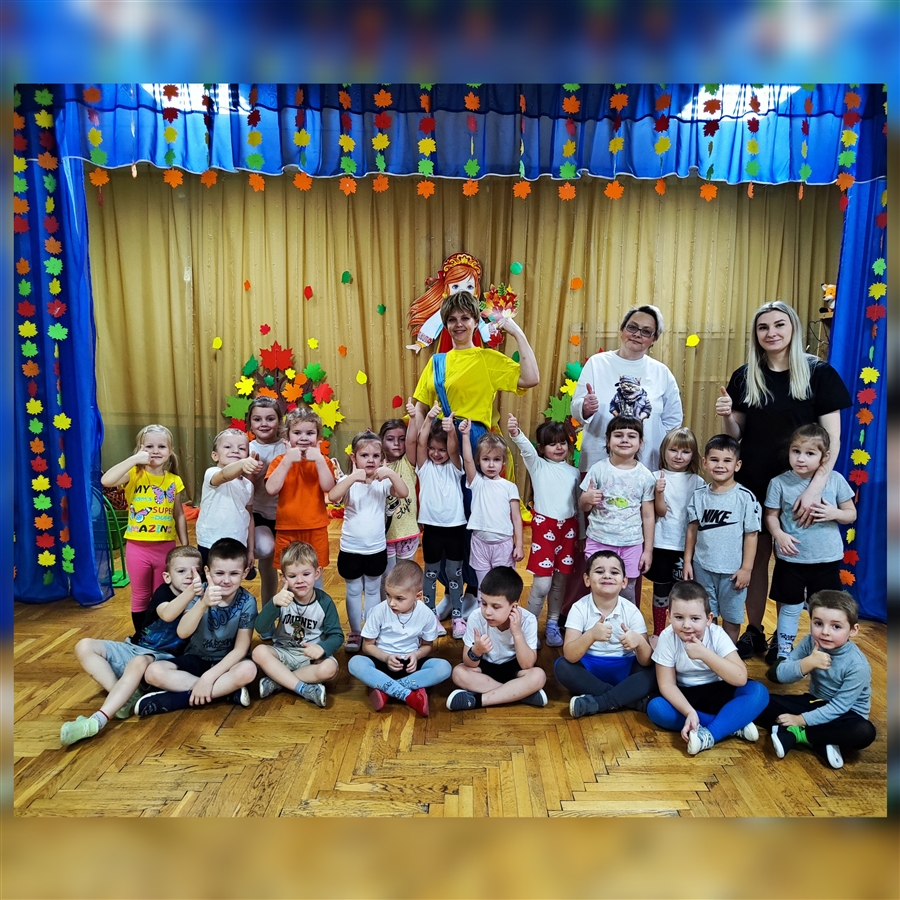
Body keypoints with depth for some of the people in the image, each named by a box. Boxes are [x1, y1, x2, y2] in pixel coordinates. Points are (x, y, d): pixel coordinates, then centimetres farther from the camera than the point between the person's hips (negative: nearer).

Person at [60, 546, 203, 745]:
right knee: (84, 646, -13)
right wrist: (190, 592, -53)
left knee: (139, 663, -38)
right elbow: (167, 614, -33)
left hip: (162, 658, -3)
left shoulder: (198, 599, -2)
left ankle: (97, 721, -43)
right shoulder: (163, 592, -8)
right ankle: (127, 697, -22)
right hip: (134, 648, 4)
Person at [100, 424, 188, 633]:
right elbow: (106, 480, -28)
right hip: (138, 547, -2)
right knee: (140, 597, 13)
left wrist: (185, 546, 5)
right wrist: (134, 459, -25)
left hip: (166, 546, 2)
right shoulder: (134, 474, -7)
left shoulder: (174, 481, 1)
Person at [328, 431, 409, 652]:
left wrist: (391, 473, -35)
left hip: (376, 548, 1)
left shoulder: (383, 482, -6)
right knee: (354, 591, 13)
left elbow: (404, 493, -22)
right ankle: (355, 633, 26)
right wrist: (352, 477, -38)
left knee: (373, 590, 16)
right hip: (351, 548, -1)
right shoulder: (349, 481, -10)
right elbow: (332, 497, -29)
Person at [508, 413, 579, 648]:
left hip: (568, 527, 4)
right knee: (542, 583, -7)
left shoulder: (574, 472, 11)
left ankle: (552, 624, 26)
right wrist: (516, 433, -42)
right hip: (544, 526, -4)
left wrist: (582, 533, 14)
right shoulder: (538, 465, 0)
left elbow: (579, 503, 15)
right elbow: (526, 449, -22)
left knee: (560, 580, 11)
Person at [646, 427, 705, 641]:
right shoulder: (658, 476, -4)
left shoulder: (697, 481, 1)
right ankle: (658, 633, 25)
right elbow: (660, 511, -10)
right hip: (662, 543, -1)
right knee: (661, 588, 10)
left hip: (687, 545, 1)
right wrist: (659, 492, -27)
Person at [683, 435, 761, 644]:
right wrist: (687, 561, 4)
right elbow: (692, 529, 5)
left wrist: (746, 568, -9)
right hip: (702, 567, 3)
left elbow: (751, 534, -8)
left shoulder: (745, 497, -12)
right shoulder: (699, 496, -1)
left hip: (732, 570, -3)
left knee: (731, 618, 13)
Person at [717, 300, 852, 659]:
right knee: (756, 556, 10)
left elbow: (832, 439, -7)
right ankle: (754, 632, 25)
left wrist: (815, 487, -16)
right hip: (752, 482, 2)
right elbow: (737, 435, 8)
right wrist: (727, 416, -14)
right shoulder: (745, 377, 3)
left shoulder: (819, 373, -5)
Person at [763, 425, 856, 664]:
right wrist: (779, 535, -21)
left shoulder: (836, 480, -5)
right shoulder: (779, 483, -8)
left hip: (827, 559, 1)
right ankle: (783, 653, 28)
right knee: (789, 607, 12)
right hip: (791, 558, -1)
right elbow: (770, 515, -3)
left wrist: (835, 514, -17)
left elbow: (851, 514, 4)